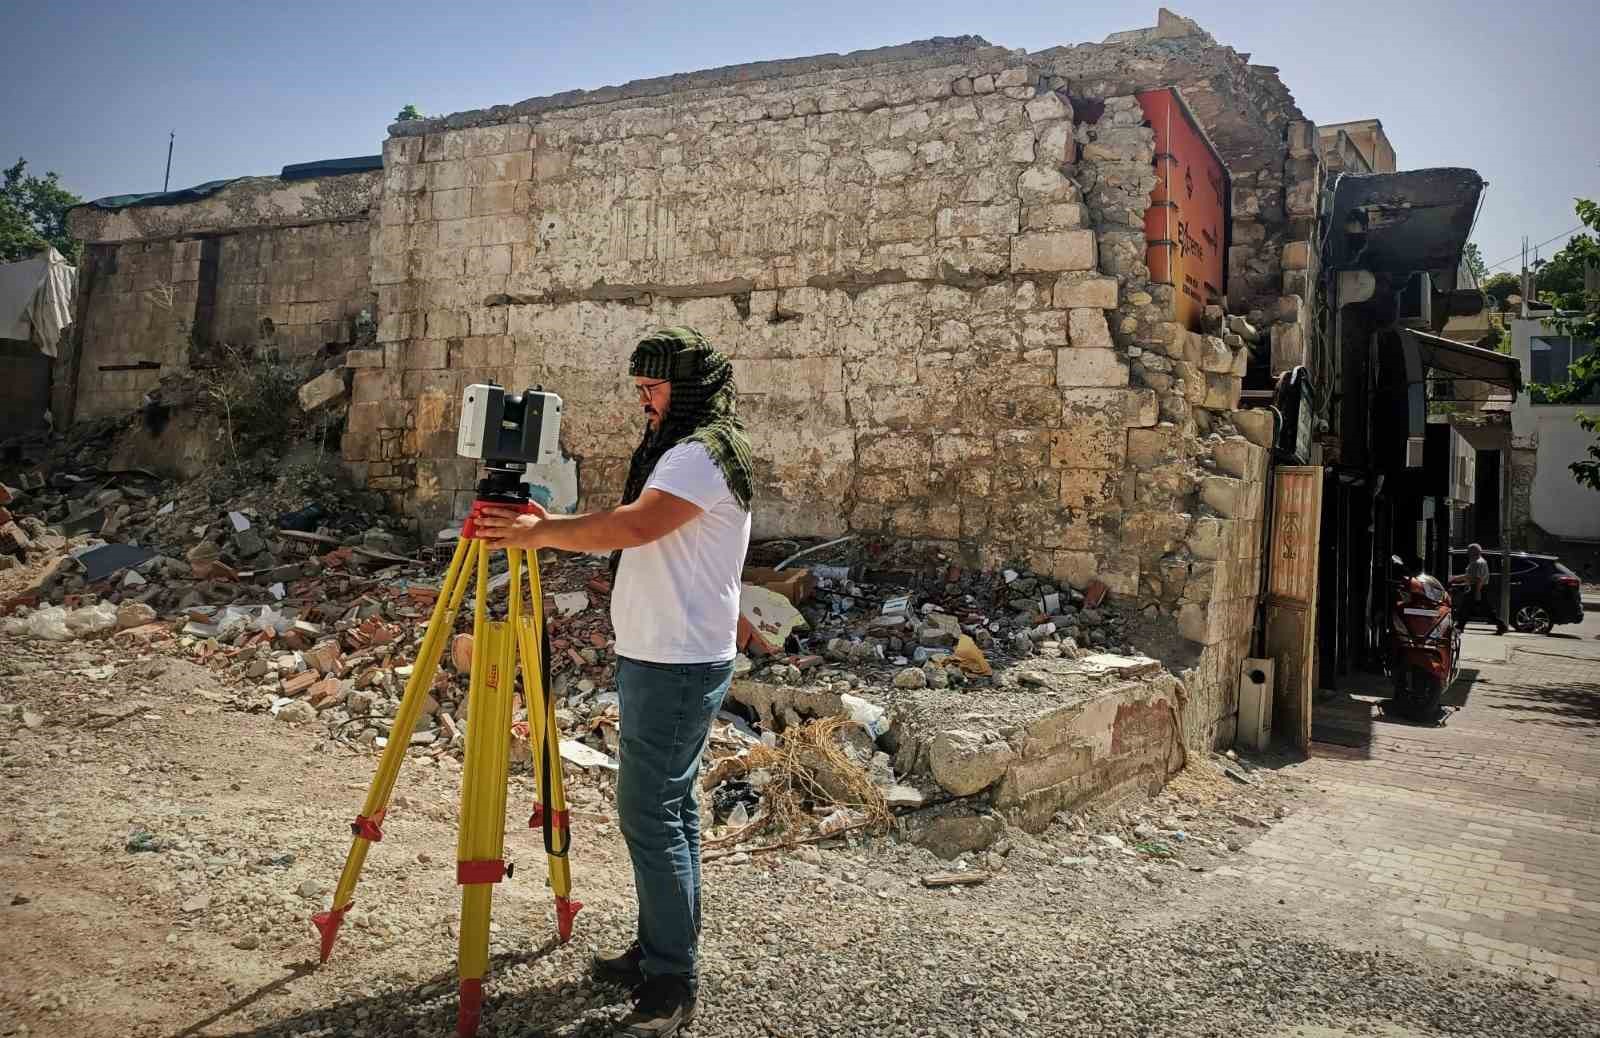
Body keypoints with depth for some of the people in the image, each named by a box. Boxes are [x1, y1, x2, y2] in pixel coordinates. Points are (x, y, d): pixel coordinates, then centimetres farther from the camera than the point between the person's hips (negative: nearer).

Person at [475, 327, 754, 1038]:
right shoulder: (678, 450, 19)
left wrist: (539, 532, -21)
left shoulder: (702, 453, -15)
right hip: (663, 659, 10)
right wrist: (549, 527, 5)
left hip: (676, 666, -10)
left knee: (650, 813, -8)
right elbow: (626, 538, 16)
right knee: (669, 808, 14)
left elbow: (632, 526, -28)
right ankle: (660, 953, 25)